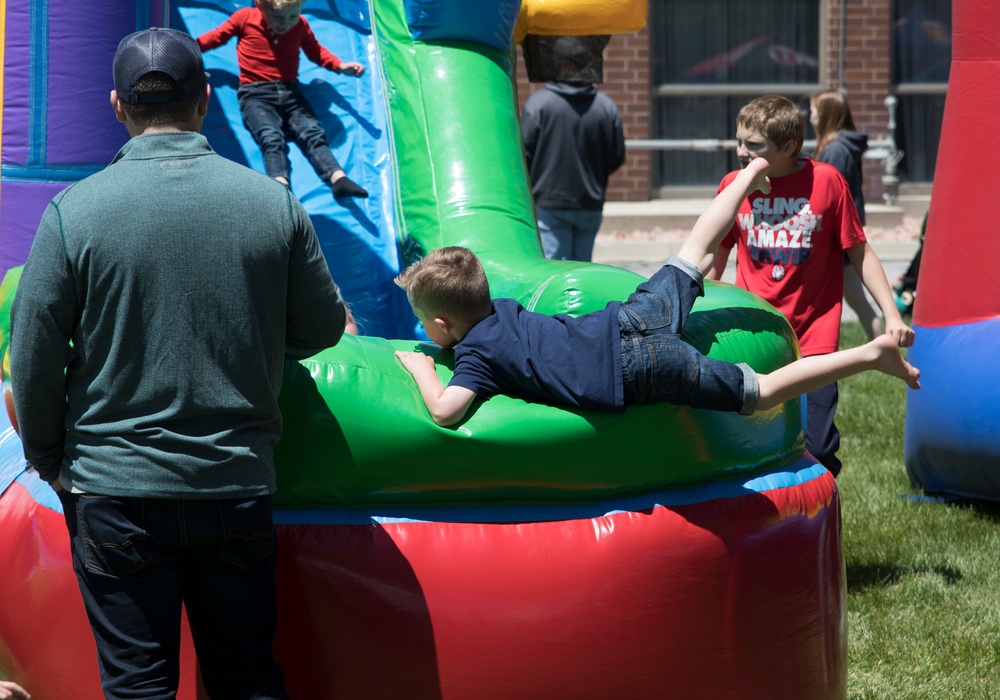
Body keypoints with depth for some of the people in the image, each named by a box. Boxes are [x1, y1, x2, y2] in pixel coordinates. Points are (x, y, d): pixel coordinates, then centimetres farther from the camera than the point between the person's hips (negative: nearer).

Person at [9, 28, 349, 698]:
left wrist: (49, 461, 10)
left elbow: (34, 359, -5)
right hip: (240, 486, 2)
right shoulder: (275, 203, -3)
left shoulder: (75, 210, -9)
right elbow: (321, 329, 7)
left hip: (116, 490, -2)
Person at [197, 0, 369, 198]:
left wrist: (341, 66, 12)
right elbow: (216, 37, 13)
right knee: (271, 137, -28)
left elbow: (315, 51, 25)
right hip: (256, 93, -3)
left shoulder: (301, 26, 8)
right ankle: (281, 187, -49)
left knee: (313, 132, -19)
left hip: (290, 91, 3)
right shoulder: (245, 18, 0)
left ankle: (338, 179, -34)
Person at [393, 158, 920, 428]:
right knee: (693, 257, 33)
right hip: (630, 320, 7)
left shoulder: (476, 355, -12)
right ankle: (750, 178, 43)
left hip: (638, 367, -7)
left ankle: (871, 355, -1)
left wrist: (420, 369, -8)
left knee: (761, 393, 1)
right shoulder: (500, 307, 10)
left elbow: (445, 410, -28)